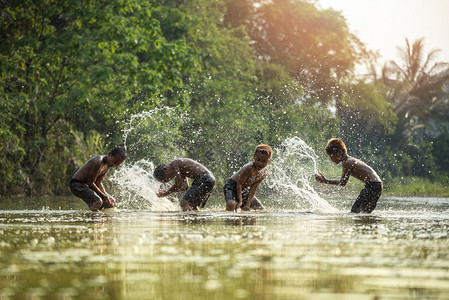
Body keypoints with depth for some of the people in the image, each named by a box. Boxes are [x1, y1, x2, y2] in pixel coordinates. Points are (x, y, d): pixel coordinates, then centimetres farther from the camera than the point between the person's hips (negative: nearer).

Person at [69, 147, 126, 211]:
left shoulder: (108, 165, 3)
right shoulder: (98, 162, -27)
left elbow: (98, 182, 7)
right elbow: (90, 182, -23)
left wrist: (106, 195, -8)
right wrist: (104, 196, -18)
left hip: (86, 184, 10)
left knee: (111, 201, 14)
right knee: (98, 201, -31)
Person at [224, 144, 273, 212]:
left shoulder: (264, 172, -11)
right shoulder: (249, 168, -33)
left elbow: (253, 188, -8)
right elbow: (239, 184, -26)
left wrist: (248, 205, -14)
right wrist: (240, 201, -29)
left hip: (244, 189, 8)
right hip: (232, 186, -8)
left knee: (261, 209, 9)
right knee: (231, 204, -37)